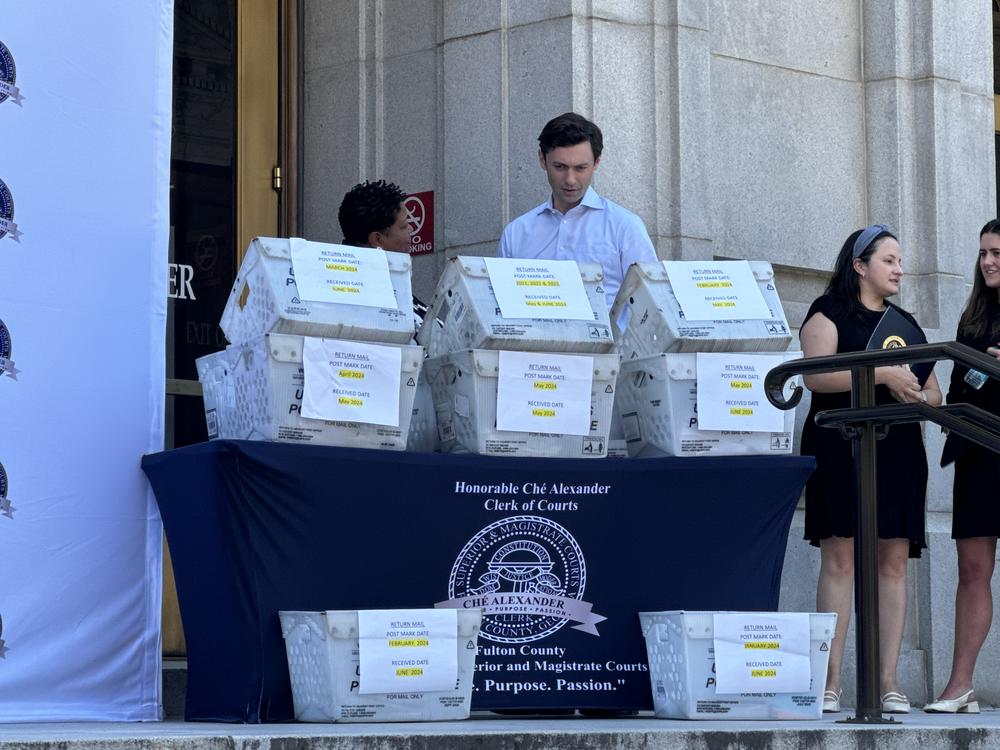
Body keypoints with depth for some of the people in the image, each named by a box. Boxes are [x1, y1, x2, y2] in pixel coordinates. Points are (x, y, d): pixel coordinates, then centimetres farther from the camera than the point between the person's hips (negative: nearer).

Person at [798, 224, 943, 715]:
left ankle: (888, 681, -1)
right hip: (840, 448, -5)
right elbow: (816, 376, -13)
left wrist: (920, 396, -4)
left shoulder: (905, 323, 21)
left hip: (898, 450, 5)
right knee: (840, 558, -10)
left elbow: (933, 391, 20)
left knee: (894, 561, -1)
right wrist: (881, 375, -20)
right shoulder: (830, 312, 4)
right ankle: (831, 682, -12)